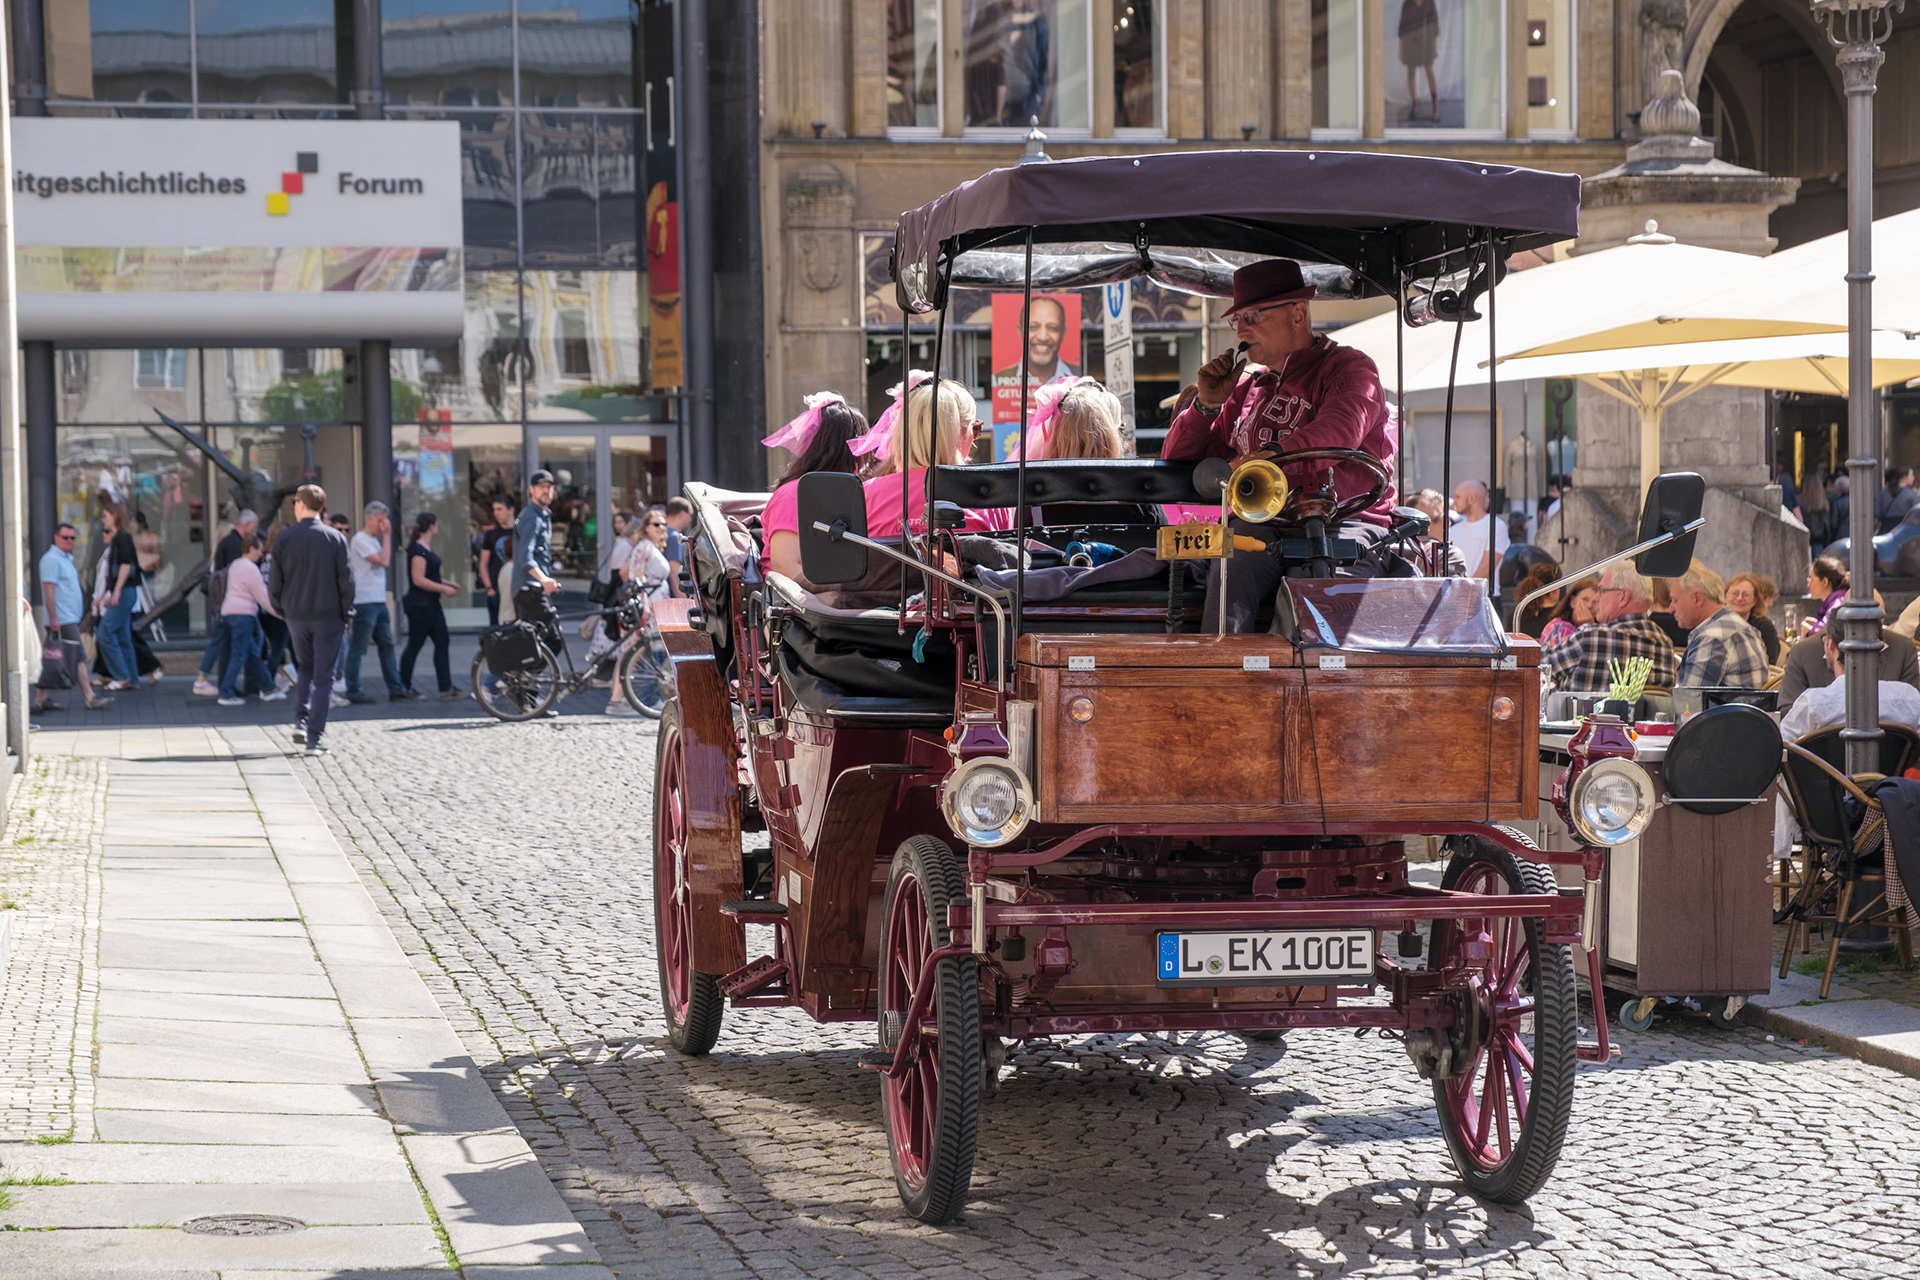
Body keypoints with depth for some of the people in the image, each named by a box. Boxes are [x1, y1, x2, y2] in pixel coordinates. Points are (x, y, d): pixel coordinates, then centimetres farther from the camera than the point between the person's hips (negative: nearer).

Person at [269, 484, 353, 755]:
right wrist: (347, 614, 5)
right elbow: (346, 580, -5)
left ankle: (301, 720, 6)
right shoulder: (335, 538, -5)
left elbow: (275, 580, -1)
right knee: (323, 677, 2)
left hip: (296, 615, 2)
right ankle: (315, 738, -3)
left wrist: (279, 608, 15)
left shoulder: (284, 538, -2)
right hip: (328, 616, -2)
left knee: (305, 669, 22)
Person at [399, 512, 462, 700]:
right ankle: (403, 687, 11)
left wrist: (445, 584, 14)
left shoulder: (426, 549, 13)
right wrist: (443, 589, -19)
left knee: (442, 643, 5)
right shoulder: (418, 550, -17)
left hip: (431, 604, 10)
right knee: (414, 646, 0)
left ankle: (446, 688, 3)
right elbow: (418, 580, -23)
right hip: (419, 605, -10)